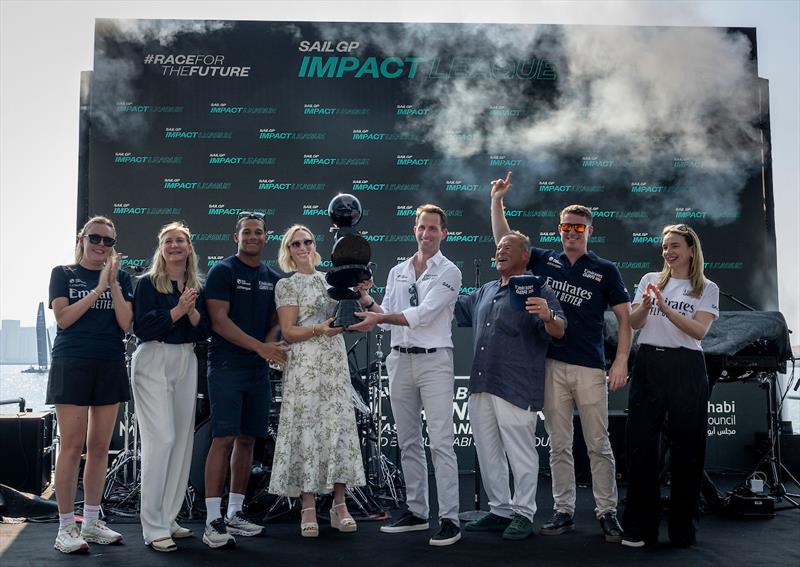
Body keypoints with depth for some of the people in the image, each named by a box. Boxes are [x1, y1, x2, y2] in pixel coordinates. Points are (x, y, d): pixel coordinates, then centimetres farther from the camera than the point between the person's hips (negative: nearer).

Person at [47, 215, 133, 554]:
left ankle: (91, 522, 15)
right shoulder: (63, 274, 6)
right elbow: (63, 318, -7)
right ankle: (66, 528, 0)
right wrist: (98, 289, -11)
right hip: (72, 364, -3)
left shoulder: (121, 278, 12)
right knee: (72, 446, -6)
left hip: (110, 366, 3)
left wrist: (113, 284, -8)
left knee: (100, 446, 6)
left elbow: (125, 323, 1)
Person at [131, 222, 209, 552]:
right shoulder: (149, 283, -2)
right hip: (153, 361, -6)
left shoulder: (196, 287, 12)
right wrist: (177, 310, -17)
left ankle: (168, 519, 17)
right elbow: (141, 327, -12)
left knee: (183, 439, 6)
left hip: (186, 362, 6)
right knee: (161, 439, -12)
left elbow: (203, 333, 8)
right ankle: (153, 528, -5)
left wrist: (192, 311, -10)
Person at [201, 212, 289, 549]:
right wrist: (260, 346, -18)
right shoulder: (222, 271, -4)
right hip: (226, 366, -6)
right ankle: (213, 521, -6)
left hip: (258, 369, 6)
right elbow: (219, 320, -12)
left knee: (247, 440, 9)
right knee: (224, 439, -9)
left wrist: (271, 346, -6)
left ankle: (234, 514, 20)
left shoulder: (273, 278, 14)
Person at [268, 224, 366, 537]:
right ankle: (308, 508, 2)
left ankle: (339, 504, 6)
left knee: (339, 425, 0)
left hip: (335, 360, 4)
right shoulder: (286, 285, 2)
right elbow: (288, 332, -5)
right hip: (305, 362, -4)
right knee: (306, 427, -5)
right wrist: (320, 329, -20)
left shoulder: (331, 279, 15)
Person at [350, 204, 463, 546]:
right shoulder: (397, 272, 15)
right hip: (401, 360, 6)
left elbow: (423, 314, -13)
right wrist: (366, 302, -8)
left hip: (434, 361, -6)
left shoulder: (449, 273, -3)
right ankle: (416, 512, 21)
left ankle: (449, 519, -5)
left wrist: (380, 318, -16)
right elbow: (387, 312, 9)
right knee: (408, 441, 11)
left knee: (440, 442, -8)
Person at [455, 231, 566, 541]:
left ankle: (523, 514, 10)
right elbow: (456, 308, 32)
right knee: (487, 451, 13)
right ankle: (499, 510, 25)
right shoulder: (484, 292, 19)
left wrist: (548, 317, -37)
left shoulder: (537, 291, -4)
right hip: (481, 385, 8)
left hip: (516, 388, -8)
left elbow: (559, 331, -15)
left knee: (520, 452, -1)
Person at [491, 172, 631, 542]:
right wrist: (497, 201, 6)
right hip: (551, 365, 2)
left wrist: (621, 361, -7)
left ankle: (607, 513, 12)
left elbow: (625, 317, 3)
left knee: (598, 445, 2)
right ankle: (563, 511, 15)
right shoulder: (544, 260, 11)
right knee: (558, 445, 7)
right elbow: (504, 240, 14)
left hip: (590, 368, -2)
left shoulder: (605, 271, 4)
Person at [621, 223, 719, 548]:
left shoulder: (707, 289, 6)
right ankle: (640, 527, 6)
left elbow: (699, 330, -8)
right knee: (641, 443, -2)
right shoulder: (650, 280, 12)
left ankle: (683, 527, 15)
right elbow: (633, 324, 6)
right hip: (649, 365, 2)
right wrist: (645, 306, -14)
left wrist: (665, 309, -19)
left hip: (686, 369, -1)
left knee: (686, 447, 2)